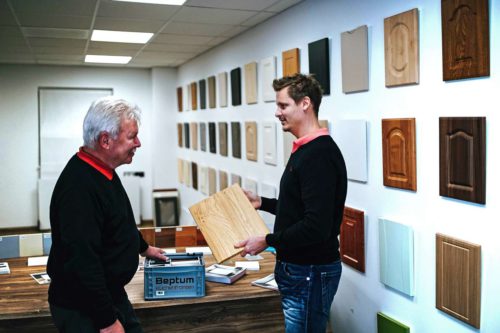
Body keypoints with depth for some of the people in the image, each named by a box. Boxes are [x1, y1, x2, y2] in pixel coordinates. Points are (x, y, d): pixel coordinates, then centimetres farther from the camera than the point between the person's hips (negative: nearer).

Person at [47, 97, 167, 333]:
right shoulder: (79, 185, -28)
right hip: (83, 311, -9)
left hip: (112, 294, 9)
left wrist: (143, 248, 35)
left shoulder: (103, 172, 5)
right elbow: (83, 261, -30)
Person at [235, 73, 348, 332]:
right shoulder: (305, 150, 11)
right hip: (296, 268, 10)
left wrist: (268, 241, -18)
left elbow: (317, 226, -27)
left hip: (310, 273, -10)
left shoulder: (320, 155, -21)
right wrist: (262, 203, 16)